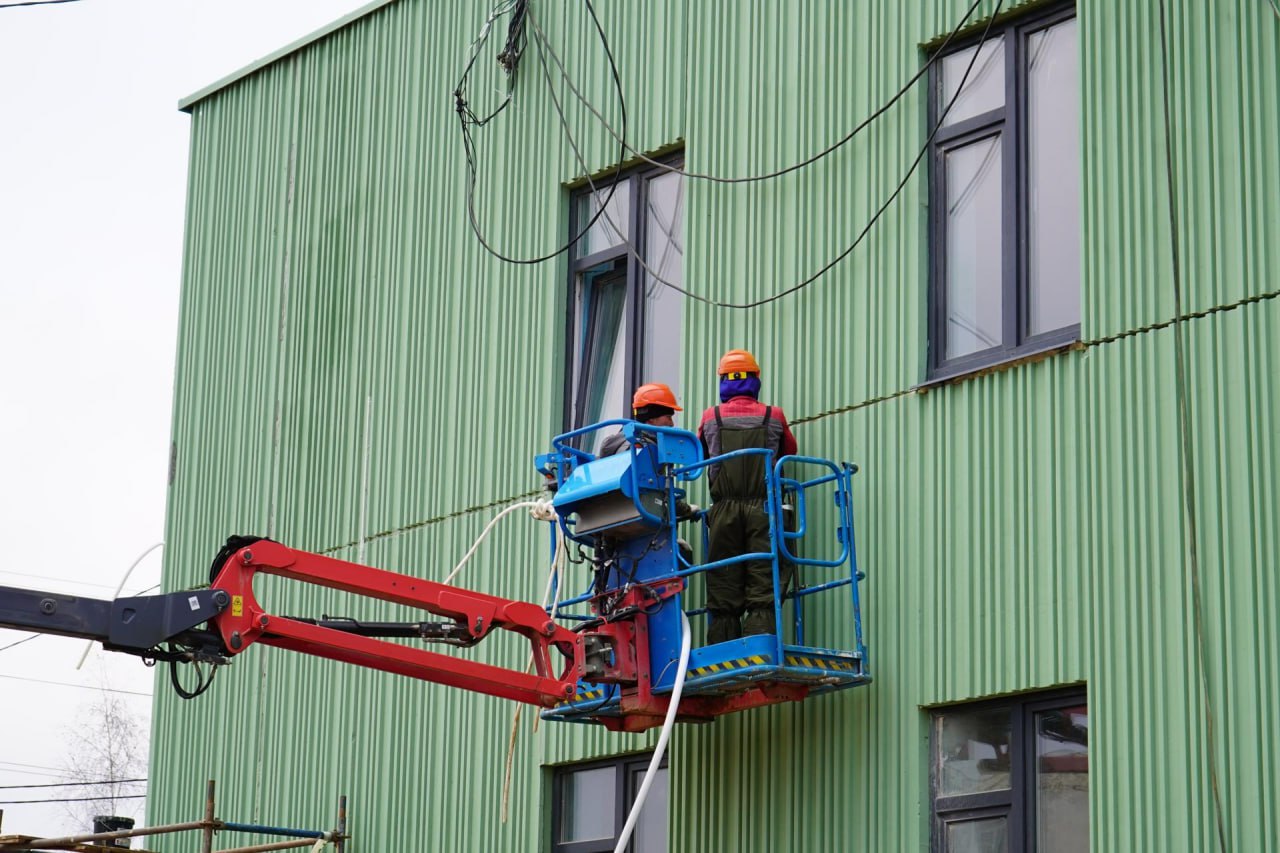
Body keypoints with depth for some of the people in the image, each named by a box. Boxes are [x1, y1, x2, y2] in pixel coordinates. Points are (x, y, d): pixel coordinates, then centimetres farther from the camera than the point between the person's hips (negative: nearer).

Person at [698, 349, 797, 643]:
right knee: (763, 593, -4)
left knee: (723, 596, 2)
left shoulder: (711, 418, 8)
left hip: (724, 509, 1)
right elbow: (790, 451, 23)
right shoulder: (774, 417, 6)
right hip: (763, 508, -1)